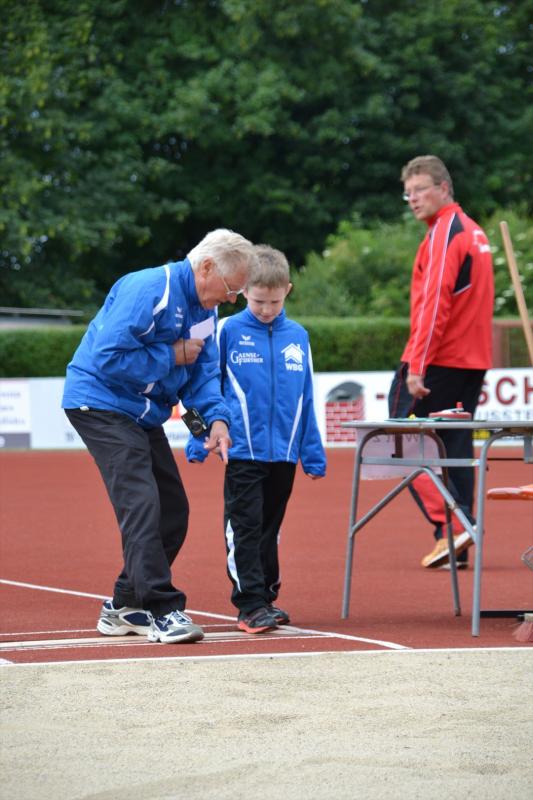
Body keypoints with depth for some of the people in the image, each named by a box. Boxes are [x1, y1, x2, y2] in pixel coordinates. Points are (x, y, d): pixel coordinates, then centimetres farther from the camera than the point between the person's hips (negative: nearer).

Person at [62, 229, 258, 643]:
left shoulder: (204, 310, 8)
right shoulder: (149, 291, -22)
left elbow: (204, 371, 7)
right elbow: (108, 358, -28)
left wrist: (217, 417, -12)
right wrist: (171, 356, -18)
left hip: (143, 414, 10)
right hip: (101, 403, -10)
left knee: (173, 511, 10)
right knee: (141, 504, -19)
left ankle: (125, 607, 20)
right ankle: (162, 610, -21)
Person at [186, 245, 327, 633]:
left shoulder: (298, 337, 7)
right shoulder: (228, 332, -3)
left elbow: (306, 400, 11)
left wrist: (314, 454, 11)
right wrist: (200, 441, -3)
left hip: (284, 452, 3)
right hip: (243, 451, -3)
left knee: (270, 529, 13)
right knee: (245, 528, -5)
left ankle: (268, 596, 22)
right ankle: (251, 604, -4)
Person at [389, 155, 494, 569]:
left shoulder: (444, 233, -12)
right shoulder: (474, 232, 17)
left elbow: (434, 303, -20)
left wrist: (418, 365, -23)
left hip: (438, 360, -9)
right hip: (472, 362, 9)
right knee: (457, 446, 9)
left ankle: (450, 524, -15)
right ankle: (459, 547, 7)